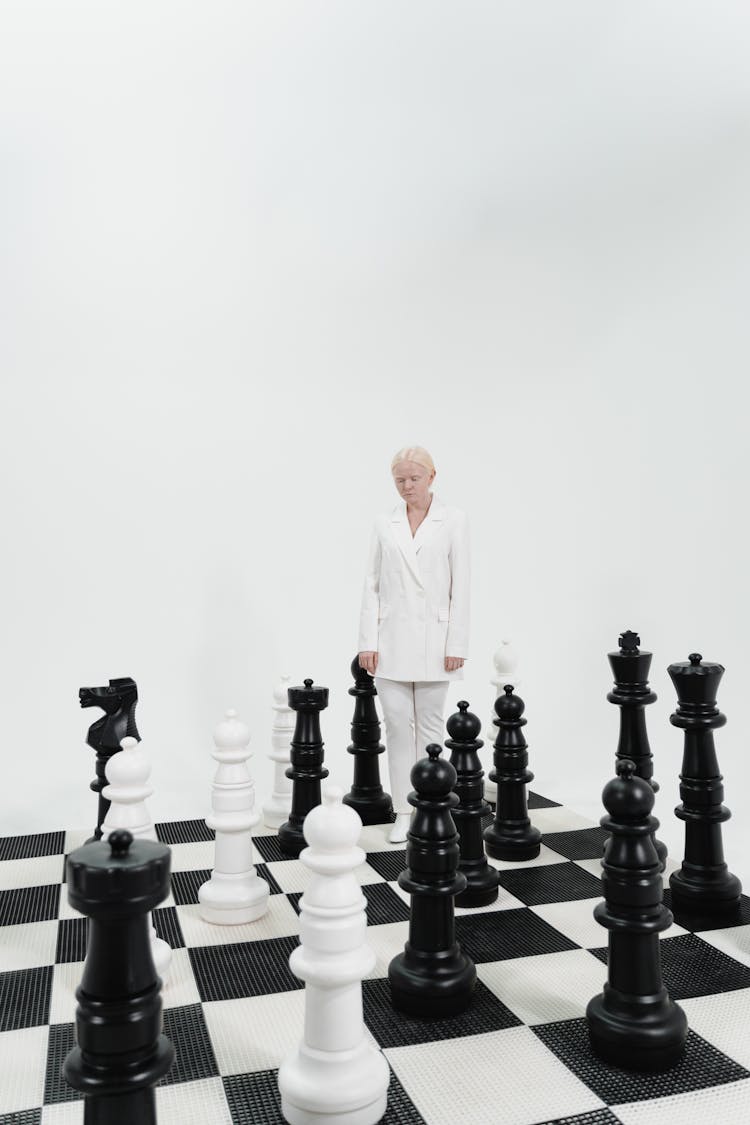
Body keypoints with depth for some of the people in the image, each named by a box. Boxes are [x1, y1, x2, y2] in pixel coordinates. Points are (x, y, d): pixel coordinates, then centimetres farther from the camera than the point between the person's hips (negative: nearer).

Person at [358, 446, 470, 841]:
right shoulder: (384, 525, 7)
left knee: (429, 725, 6)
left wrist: (456, 644, -7)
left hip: (433, 640, -2)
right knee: (397, 724, 3)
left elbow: (460, 586, -2)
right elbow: (372, 585, 6)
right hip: (391, 641, 2)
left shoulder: (453, 521, 1)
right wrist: (368, 641, -2)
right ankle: (403, 811, 13)